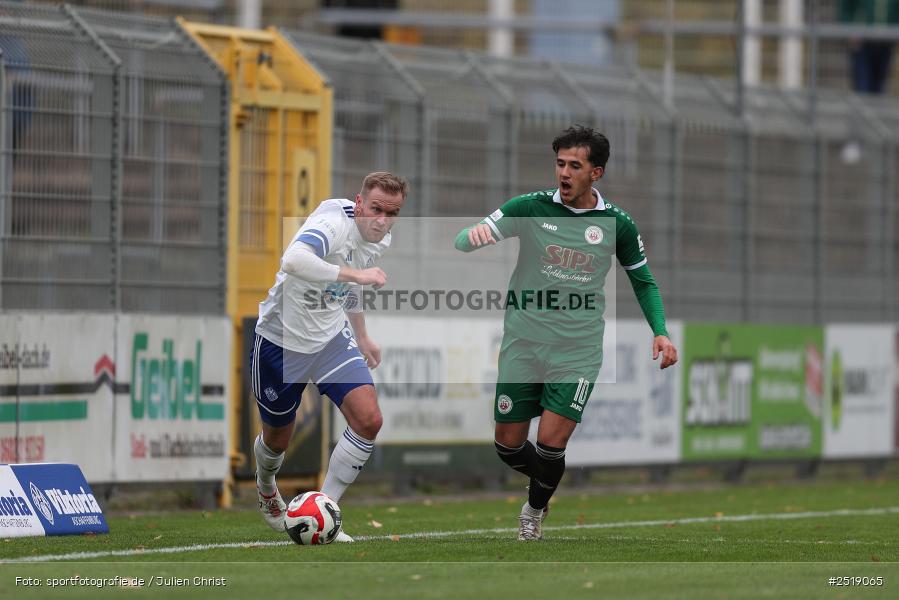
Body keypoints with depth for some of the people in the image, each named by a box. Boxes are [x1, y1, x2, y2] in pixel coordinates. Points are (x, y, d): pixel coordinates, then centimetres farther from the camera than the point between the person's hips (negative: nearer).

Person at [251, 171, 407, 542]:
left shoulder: (381, 240, -4)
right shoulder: (333, 223, -29)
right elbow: (293, 262, -51)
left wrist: (362, 337, 24)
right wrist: (356, 274, -49)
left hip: (332, 337, 6)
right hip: (282, 340, -6)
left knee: (369, 420, -15)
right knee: (277, 438, 14)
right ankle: (266, 488, 51)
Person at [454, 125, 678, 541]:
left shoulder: (617, 224, -1)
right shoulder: (530, 208, -4)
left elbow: (643, 281, 14)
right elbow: (463, 242, -8)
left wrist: (660, 331, 0)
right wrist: (473, 235, -33)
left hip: (577, 350, -1)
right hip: (522, 344, 1)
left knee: (550, 443, -10)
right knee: (508, 444, 6)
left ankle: (536, 508, 21)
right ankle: (547, 482, 39)